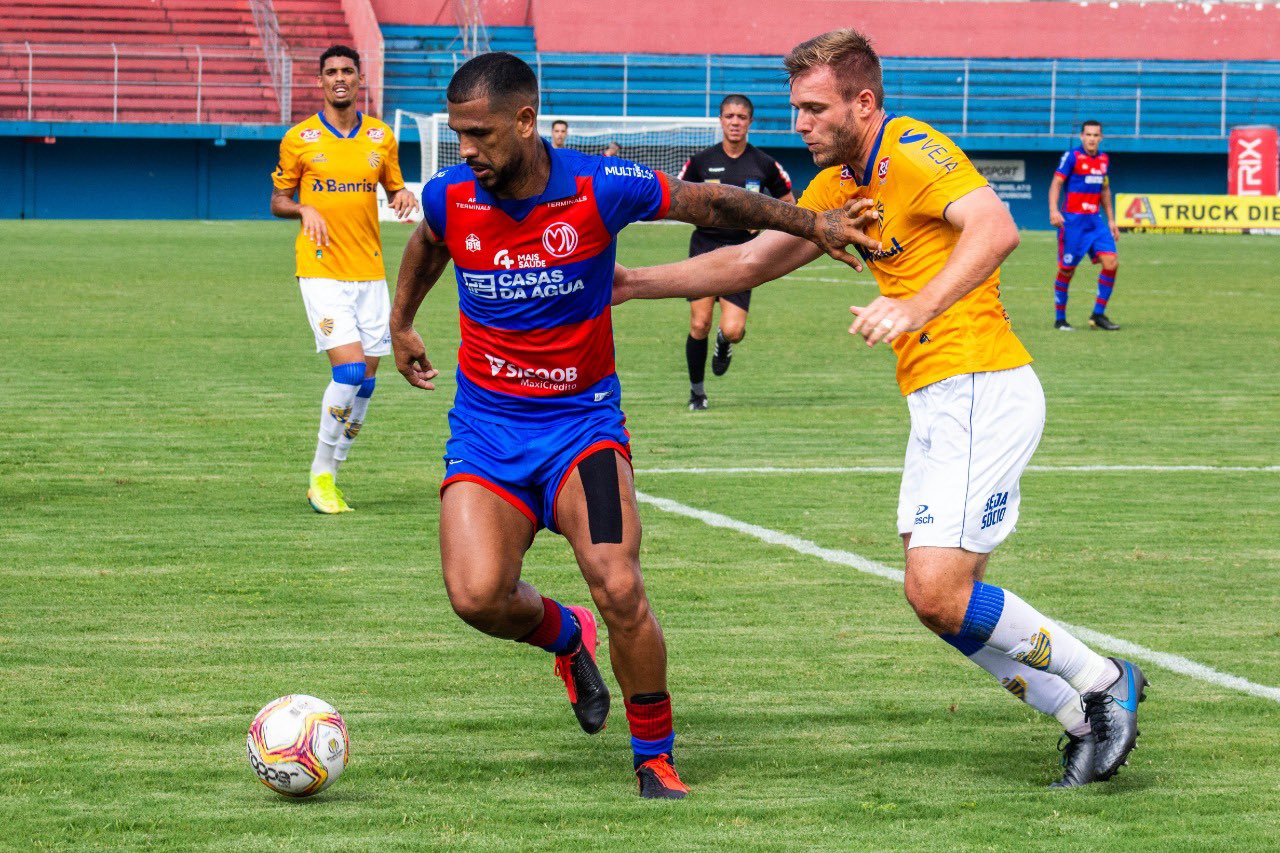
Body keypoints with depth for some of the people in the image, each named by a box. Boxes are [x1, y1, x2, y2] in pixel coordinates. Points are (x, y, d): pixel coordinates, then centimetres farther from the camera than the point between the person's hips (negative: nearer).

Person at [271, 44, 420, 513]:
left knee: (365, 380, 4)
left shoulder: (381, 136, 8)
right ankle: (321, 476, -4)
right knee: (350, 368, -17)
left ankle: (329, 475, 17)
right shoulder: (299, 139, 0)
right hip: (321, 270, -4)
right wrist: (304, 210, -13)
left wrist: (404, 196, -5)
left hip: (370, 271, 4)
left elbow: (394, 188, 18)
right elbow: (278, 200, 8)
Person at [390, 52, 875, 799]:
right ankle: (566, 636, 18)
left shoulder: (600, 189, -14)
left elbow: (709, 203, 2)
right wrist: (402, 324, 34)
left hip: (581, 420, -2)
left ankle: (656, 757, 2)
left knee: (619, 589, -20)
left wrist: (813, 224, 1)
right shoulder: (449, 198, -6)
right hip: (486, 423, 2)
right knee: (478, 596, -19)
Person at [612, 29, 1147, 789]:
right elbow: (753, 261, 24)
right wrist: (634, 283, 18)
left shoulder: (913, 152, -13)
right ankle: (1086, 722, 15)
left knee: (940, 593, -15)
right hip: (935, 401, 10)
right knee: (942, 600, 5)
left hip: (983, 390, -10)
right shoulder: (841, 184, 16)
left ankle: (1103, 682, 2)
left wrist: (917, 309, -42)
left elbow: (996, 228, -30)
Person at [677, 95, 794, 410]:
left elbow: (788, 204, 12)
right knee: (699, 325, -8)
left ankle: (723, 343, 27)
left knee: (733, 331, -12)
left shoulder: (764, 165, 2)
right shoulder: (701, 161, 2)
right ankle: (697, 390, 12)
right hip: (705, 247, 1)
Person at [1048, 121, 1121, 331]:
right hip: (1073, 219, -6)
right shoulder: (1072, 157, -6)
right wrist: (1053, 211, -25)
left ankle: (1098, 315, 0)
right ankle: (1060, 319, 11)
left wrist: (1111, 220, 21)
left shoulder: (1104, 160, 12)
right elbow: (1056, 184, -11)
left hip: (1095, 220, 6)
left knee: (1111, 262, -8)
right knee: (1067, 269, -2)